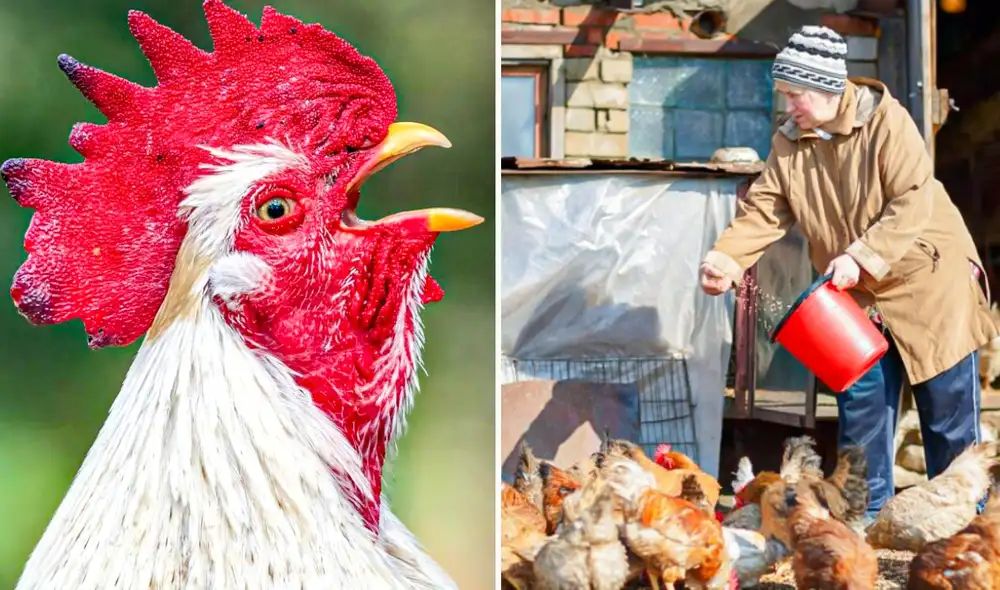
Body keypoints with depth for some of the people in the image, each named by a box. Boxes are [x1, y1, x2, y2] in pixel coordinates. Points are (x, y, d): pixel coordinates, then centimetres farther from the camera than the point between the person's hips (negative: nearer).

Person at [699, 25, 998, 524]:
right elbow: (762, 212, -4)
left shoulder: (886, 122, -16)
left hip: (928, 284, -5)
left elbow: (914, 202, -22)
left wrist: (860, 256, -30)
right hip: (856, 298, 5)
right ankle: (865, 517, 18)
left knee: (950, 416, 4)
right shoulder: (788, 143, 0)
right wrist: (725, 259, -21)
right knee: (860, 406, 7)